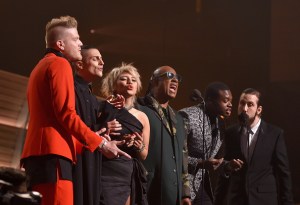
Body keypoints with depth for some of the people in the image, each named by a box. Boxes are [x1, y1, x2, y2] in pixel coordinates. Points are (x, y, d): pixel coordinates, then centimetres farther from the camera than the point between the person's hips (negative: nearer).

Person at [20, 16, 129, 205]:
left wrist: (89, 138, 23)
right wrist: (100, 143, -7)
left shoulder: (41, 67, 27)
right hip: (52, 153, -10)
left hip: (38, 152, 10)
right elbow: (66, 114, -13)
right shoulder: (59, 64, -3)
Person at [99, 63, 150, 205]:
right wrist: (117, 142, -13)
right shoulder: (105, 109, 1)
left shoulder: (142, 117, 13)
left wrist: (140, 147, -3)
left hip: (131, 177, 4)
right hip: (107, 174, -4)